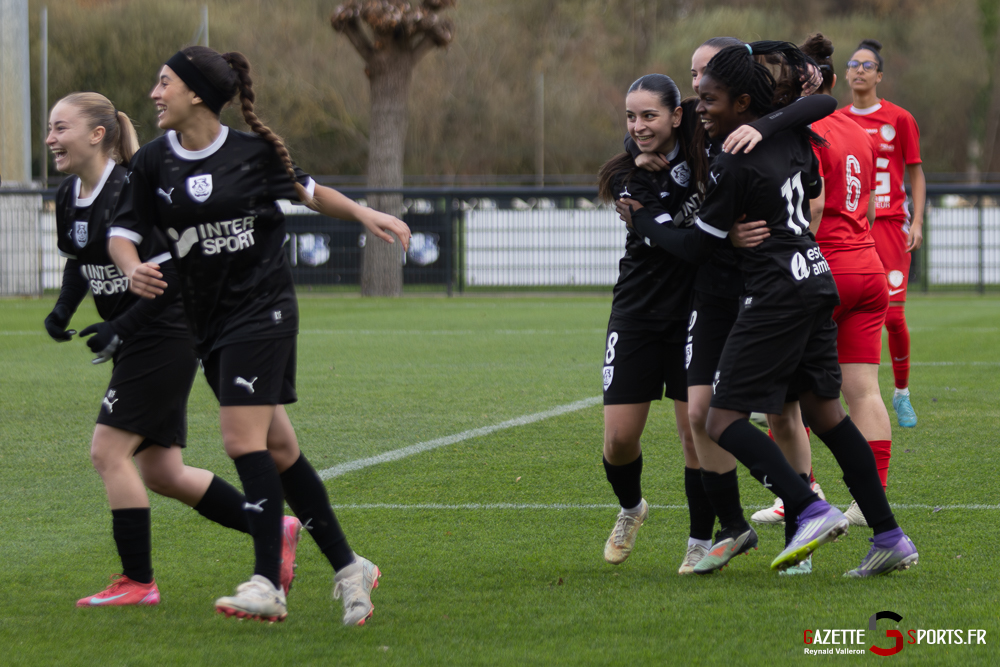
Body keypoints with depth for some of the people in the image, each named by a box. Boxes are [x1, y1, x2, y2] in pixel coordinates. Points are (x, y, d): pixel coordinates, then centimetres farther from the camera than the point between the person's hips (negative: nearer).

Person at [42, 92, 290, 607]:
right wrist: (63, 308, 5)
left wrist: (121, 327, -24)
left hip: (166, 337, -9)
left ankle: (138, 582, -3)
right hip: (136, 346, 9)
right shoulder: (69, 198, 5)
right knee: (162, 474, 10)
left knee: (109, 452, -11)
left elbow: (173, 275, -21)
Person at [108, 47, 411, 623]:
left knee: (245, 440, -16)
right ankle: (348, 567, 16)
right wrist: (133, 269, -15)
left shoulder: (253, 151, -4)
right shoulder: (153, 163, 3)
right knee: (278, 448, 6)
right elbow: (124, 231, 5)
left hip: (263, 310, -4)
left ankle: (268, 586, -17)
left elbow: (306, 190, 13)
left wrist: (364, 214, 2)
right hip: (209, 321, 5)